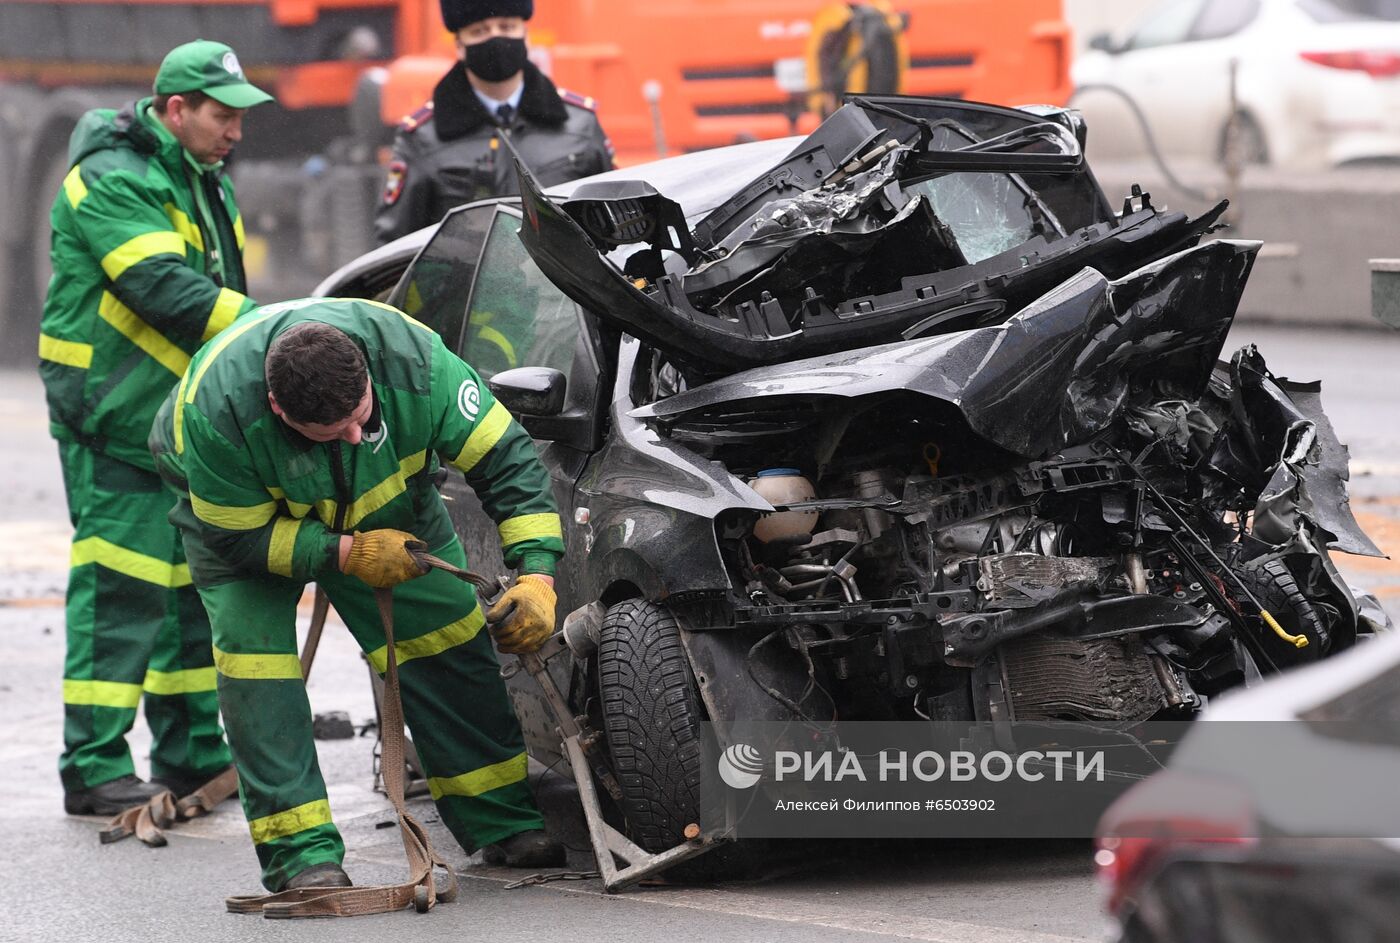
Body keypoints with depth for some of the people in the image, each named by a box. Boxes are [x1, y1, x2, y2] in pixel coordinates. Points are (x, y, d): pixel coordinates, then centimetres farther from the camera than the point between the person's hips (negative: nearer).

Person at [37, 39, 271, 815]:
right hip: (115, 419, -9)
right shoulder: (113, 182, -16)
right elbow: (164, 290, -27)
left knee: (193, 583, 13)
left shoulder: (205, 182, 15)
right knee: (120, 586, -11)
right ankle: (93, 768, -10)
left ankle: (191, 756, 21)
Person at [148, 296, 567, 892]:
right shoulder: (212, 411, -42)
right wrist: (348, 553, -34)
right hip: (240, 507, -3)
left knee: (447, 631, -2)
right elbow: (236, 537, -28)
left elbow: (505, 460, -28)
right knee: (254, 650, -20)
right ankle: (299, 852, -16)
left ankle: (505, 823, 10)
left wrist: (536, 575, -36)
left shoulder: (411, 360, -37)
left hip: (385, 498, 3)